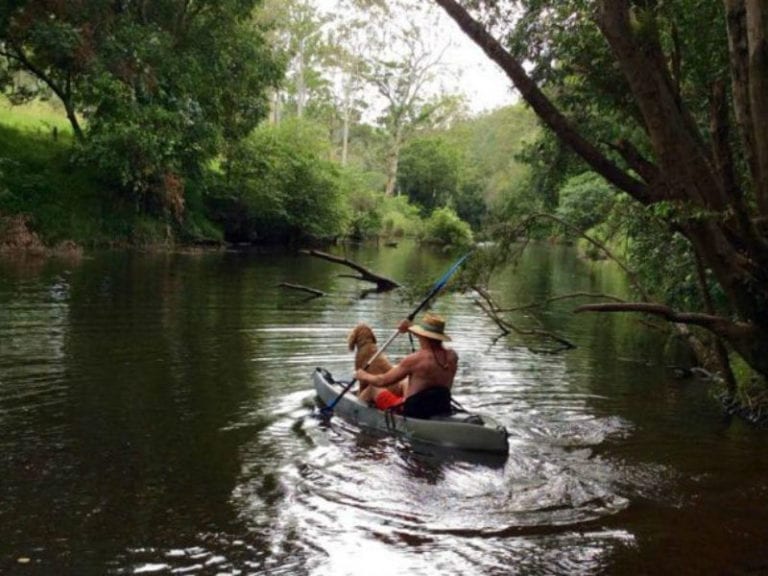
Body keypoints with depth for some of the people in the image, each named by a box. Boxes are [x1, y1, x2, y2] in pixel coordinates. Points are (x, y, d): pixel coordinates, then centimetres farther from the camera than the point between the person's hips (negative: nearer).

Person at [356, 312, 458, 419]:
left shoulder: (415, 360, -24)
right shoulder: (452, 356, -6)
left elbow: (382, 381, -13)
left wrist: (364, 376, 8)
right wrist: (411, 328, 25)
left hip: (413, 413, -6)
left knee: (373, 387, 17)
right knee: (402, 383, 31)